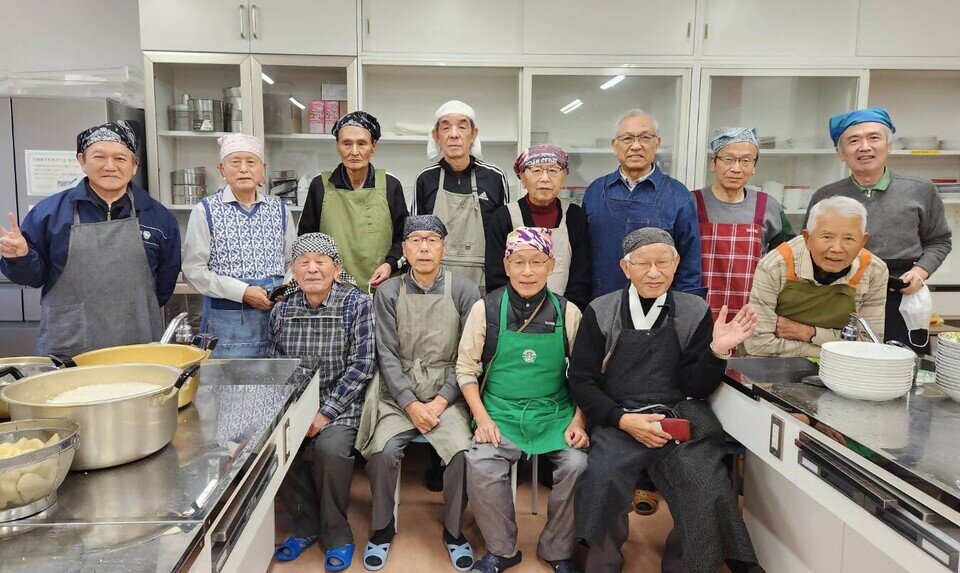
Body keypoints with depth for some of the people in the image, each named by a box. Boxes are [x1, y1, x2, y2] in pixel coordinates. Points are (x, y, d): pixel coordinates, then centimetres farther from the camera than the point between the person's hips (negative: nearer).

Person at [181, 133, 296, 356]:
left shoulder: (279, 210, 10)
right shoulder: (206, 210, 0)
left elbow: (293, 262, 15)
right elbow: (193, 269, -5)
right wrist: (243, 292, -13)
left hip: (277, 315, 3)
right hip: (228, 320, -3)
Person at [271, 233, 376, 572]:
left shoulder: (357, 304, -6)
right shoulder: (282, 310, 7)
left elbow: (362, 364, -11)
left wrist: (325, 413, -16)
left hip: (341, 404, -4)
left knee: (330, 448, -30)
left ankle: (336, 535, -2)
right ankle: (306, 526, 5)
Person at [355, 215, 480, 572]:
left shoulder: (464, 292, 0)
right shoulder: (389, 293, 3)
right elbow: (387, 355, -2)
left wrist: (440, 402, -11)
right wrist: (411, 405, -11)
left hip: (447, 394, -1)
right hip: (399, 394, 1)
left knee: (462, 452, -24)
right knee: (382, 451, -23)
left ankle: (454, 531, 4)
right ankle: (383, 527, 5)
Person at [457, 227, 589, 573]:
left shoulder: (567, 312, 3)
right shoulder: (485, 309, 0)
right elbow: (466, 369, 3)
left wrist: (578, 421, -4)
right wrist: (483, 418, -8)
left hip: (555, 415, 1)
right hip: (500, 414, -1)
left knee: (577, 465, -23)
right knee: (481, 466, -26)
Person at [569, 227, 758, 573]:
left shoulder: (695, 311, 8)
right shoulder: (600, 312, 5)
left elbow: (696, 387, 7)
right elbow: (581, 381, 4)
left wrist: (717, 351, -12)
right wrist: (624, 419, -10)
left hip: (680, 419, 1)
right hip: (617, 420, -1)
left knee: (708, 492, -22)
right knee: (602, 481, -28)